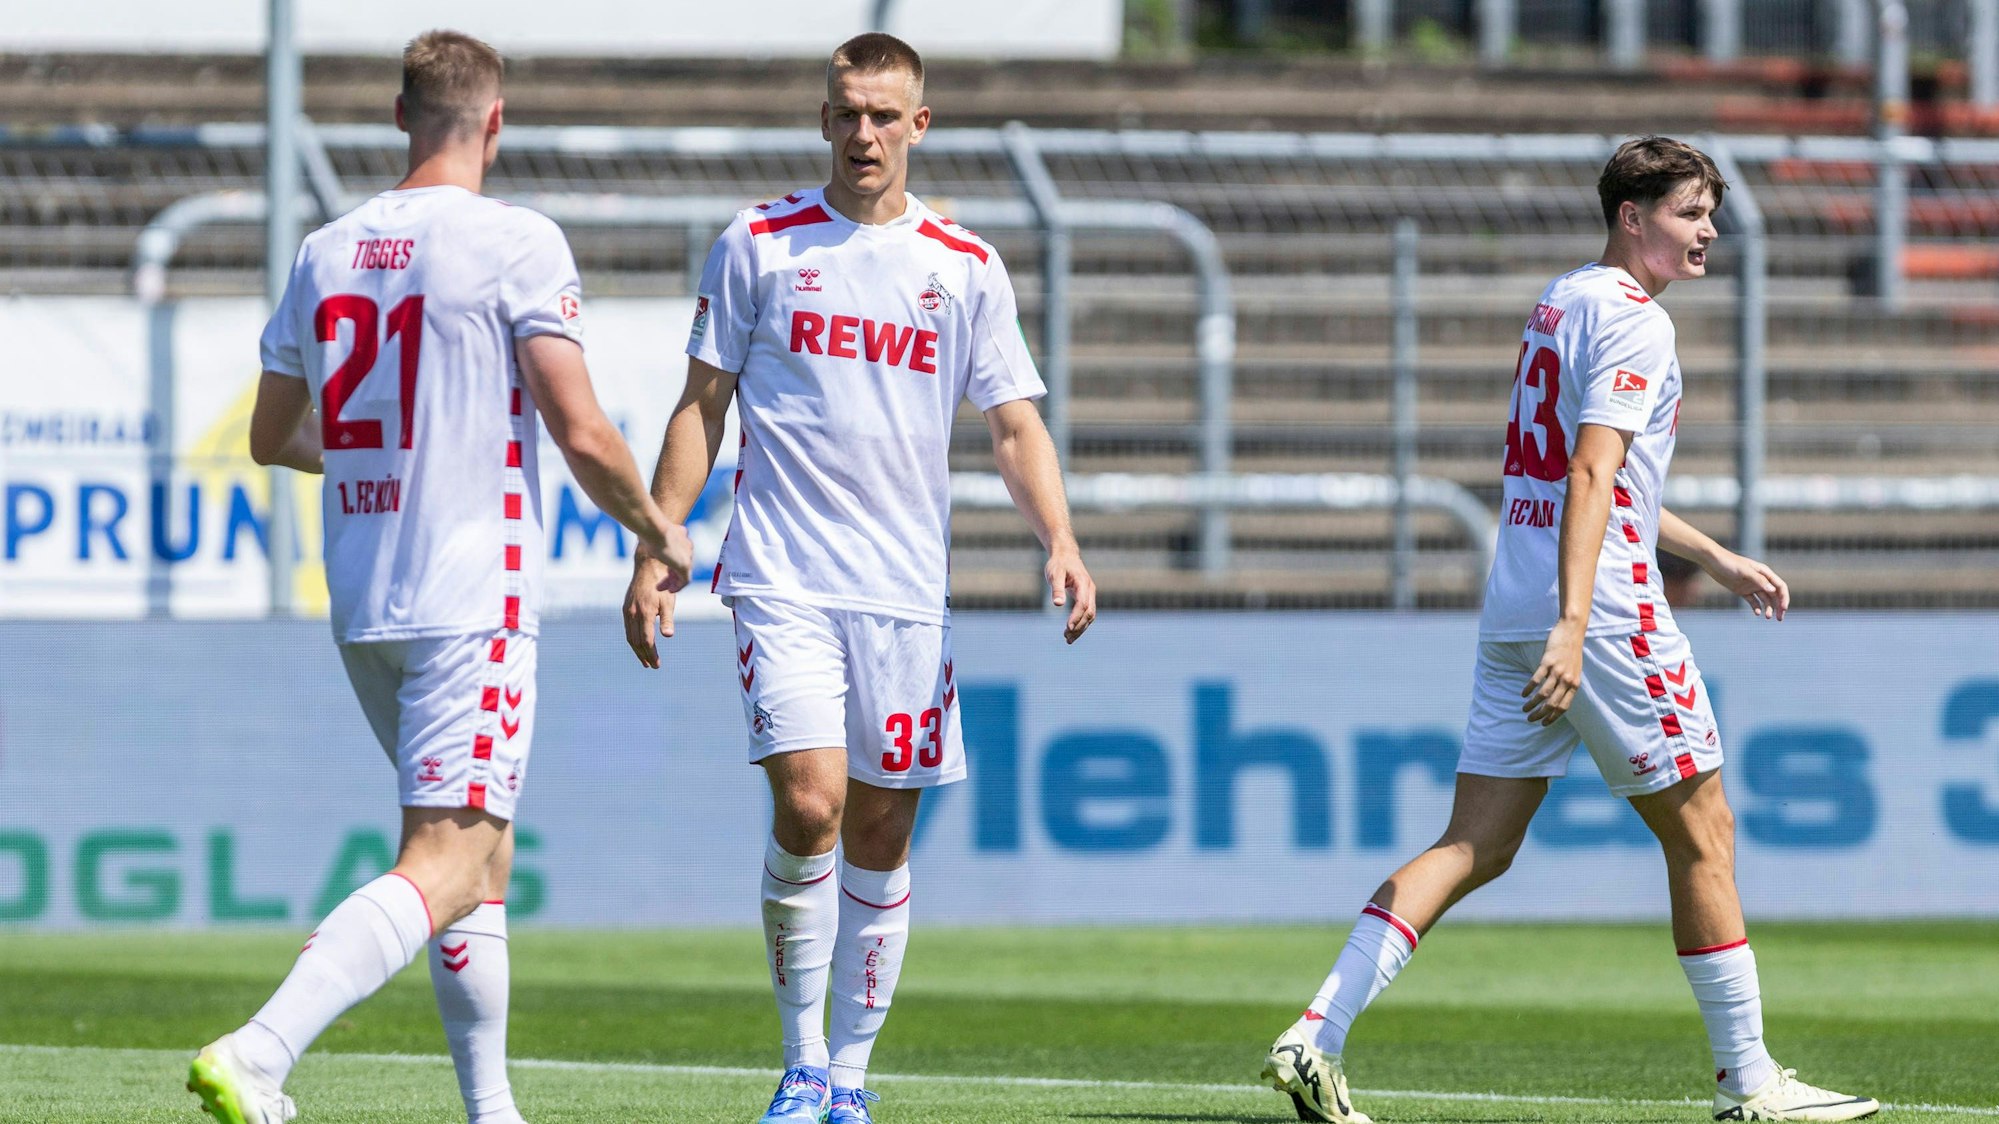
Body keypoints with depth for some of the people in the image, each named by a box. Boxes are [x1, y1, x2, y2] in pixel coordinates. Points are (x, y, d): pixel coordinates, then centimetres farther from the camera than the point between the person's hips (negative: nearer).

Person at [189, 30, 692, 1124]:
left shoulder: (324, 252, 10)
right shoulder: (516, 244, -9)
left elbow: (271, 435, 19)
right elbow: (581, 432, -13)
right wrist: (656, 530, 5)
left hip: (361, 608, 7)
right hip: (474, 598, -7)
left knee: (483, 856, 19)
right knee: (445, 869, -12)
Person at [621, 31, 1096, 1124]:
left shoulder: (966, 266, 7)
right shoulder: (758, 246, 3)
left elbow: (1014, 426, 7)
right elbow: (700, 409, 7)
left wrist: (1059, 541, -9)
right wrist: (655, 552, 1)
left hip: (908, 588, 2)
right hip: (783, 578, -2)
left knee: (879, 834, 5)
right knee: (808, 807, -17)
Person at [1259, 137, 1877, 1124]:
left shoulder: (1561, 304, 20)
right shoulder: (1632, 319, -10)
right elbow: (1592, 476, -22)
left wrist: (1716, 559, 37)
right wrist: (1573, 624, -31)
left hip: (1513, 618, 9)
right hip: (1603, 613, -9)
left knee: (1476, 847, 5)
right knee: (1701, 832, 3)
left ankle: (1315, 1039, -8)